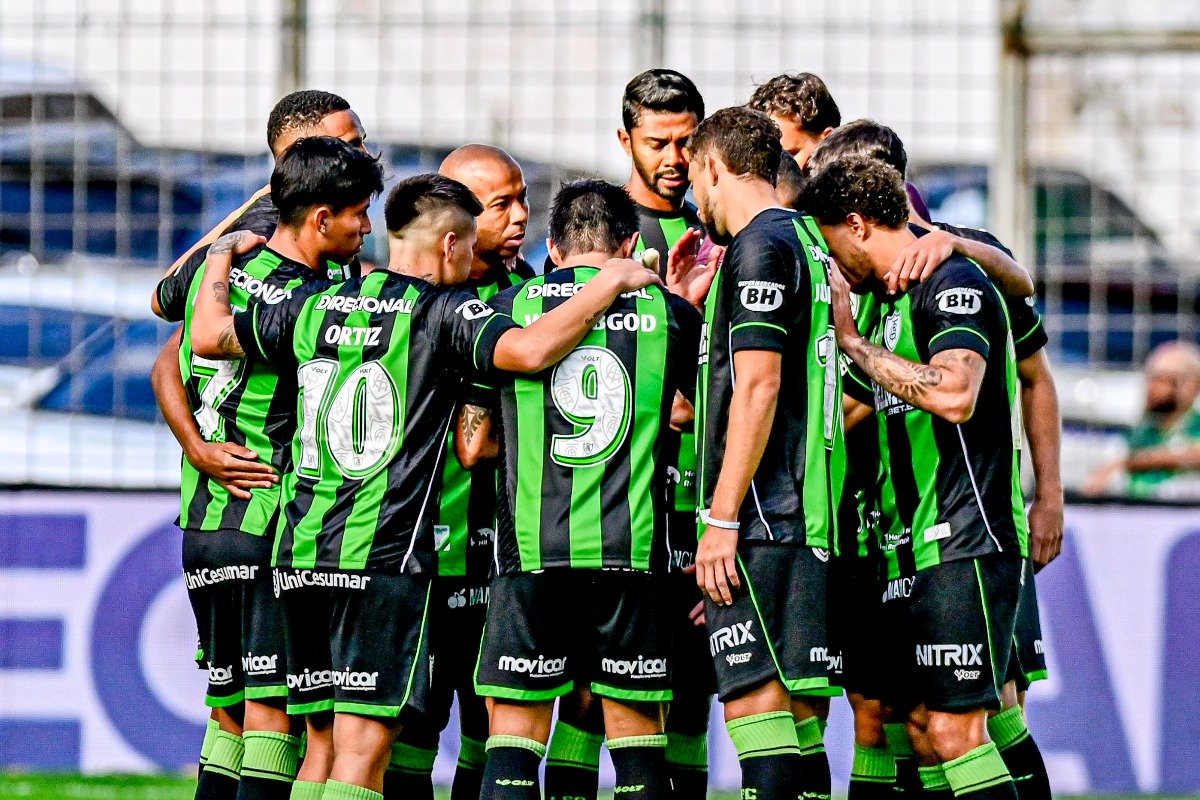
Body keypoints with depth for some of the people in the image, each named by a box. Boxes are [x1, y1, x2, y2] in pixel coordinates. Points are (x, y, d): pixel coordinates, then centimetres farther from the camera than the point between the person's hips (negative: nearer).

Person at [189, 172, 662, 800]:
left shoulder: (314, 306, 11)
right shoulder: (444, 312, -5)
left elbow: (209, 335, 20)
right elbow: (530, 350, -22)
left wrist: (222, 258, 38)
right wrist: (612, 284, -9)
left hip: (299, 553, 6)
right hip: (385, 556, -6)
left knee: (324, 742, 13)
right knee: (363, 746, -8)